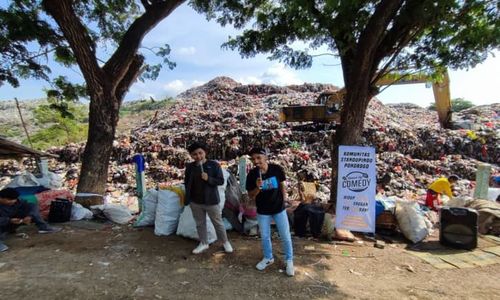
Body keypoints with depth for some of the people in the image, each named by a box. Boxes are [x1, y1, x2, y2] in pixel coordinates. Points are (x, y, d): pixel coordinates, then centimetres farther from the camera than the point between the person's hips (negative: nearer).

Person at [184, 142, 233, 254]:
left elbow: (221, 181, -11)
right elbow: (186, 182, 12)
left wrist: (208, 179, -26)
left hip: (211, 200, -3)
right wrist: (188, 197, 8)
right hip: (195, 201, 4)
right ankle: (203, 243, 34)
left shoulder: (214, 165, -11)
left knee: (218, 223, 10)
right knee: (200, 223, 16)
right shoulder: (189, 166, -1)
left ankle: (225, 242, 29)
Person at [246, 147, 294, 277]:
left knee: (285, 236, 9)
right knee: (264, 237, 17)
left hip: (279, 208, -1)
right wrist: (257, 188, -27)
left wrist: (284, 199, 3)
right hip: (263, 211, 1)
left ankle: (289, 260, 31)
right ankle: (268, 258, 41)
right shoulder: (252, 175, -15)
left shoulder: (277, 169, -16)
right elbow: (250, 195, -8)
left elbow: (282, 185, 1)